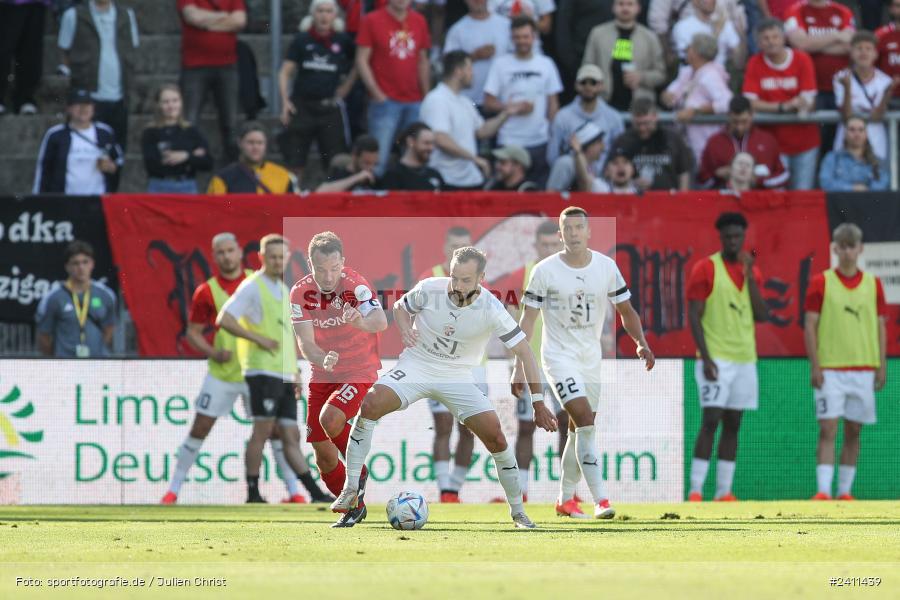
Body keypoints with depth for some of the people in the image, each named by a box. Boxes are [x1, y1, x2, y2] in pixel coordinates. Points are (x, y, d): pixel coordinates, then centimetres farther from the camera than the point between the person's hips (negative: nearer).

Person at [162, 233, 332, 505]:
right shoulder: (206, 291, -2)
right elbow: (193, 332, 4)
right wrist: (214, 353, -14)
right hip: (222, 371, -1)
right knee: (200, 428, 0)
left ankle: (294, 491, 3)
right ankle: (173, 489, 10)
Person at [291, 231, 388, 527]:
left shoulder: (355, 285, -20)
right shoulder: (300, 292, -8)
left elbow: (380, 322, -37)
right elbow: (305, 341, -12)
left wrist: (360, 322, -60)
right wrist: (323, 359, -34)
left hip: (359, 371, -5)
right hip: (322, 375, 5)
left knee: (330, 418, -30)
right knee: (323, 453, 3)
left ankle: (358, 472, -3)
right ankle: (354, 507, 24)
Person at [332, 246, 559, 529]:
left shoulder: (491, 309, -19)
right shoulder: (429, 289, -16)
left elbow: (524, 352, -13)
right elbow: (400, 306, 7)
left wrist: (538, 403, -15)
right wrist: (405, 329, -16)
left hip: (458, 377, 0)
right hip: (416, 365, 0)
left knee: (496, 437, -12)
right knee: (370, 405, -25)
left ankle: (517, 511, 8)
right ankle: (351, 490, -16)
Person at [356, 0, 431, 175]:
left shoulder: (419, 22, 11)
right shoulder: (372, 21, -1)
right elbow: (362, 60, -4)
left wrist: (426, 96, 12)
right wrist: (377, 93, -11)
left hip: (414, 101, 4)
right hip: (385, 101, -4)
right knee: (379, 158, -9)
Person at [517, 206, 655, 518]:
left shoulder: (607, 267, -1)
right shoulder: (545, 270, -9)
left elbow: (626, 311, 8)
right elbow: (527, 320, -5)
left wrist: (642, 343, -9)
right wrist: (519, 369, -9)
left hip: (591, 359, 4)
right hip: (558, 355, -4)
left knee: (579, 431, 10)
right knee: (585, 421, -19)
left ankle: (565, 499, 26)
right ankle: (600, 501, -23)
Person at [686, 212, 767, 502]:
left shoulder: (751, 270, 11)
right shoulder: (706, 269, -4)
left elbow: (762, 316, 4)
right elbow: (694, 316, -7)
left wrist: (750, 277, -4)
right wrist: (705, 357, -16)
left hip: (745, 359, 5)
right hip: (716, 358, -5)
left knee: (733, 424, 5)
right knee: (710, 421, -12)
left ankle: (724, 491, 8)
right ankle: (695, 490, -11)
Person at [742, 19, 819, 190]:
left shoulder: (802, 59, -4)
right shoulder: (755, 63, -4)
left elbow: (808, 101, -7)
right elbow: (751, 103, -11)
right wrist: (784, 107, -20)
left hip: (805, 143, 1)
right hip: (774, 142, -1)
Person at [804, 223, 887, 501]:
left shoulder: (873, 284, 8)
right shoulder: (821, 282, 1)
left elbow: (881, 326, 10)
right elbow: (810, 325, -1)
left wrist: (882, 366, 3)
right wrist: (815, 366, -9)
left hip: (863, 370, 3)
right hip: (830, 370, -3)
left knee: (853, 431, 6)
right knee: (827, 429, -9)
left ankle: (845, 491, 12)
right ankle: (823, 491, -14)